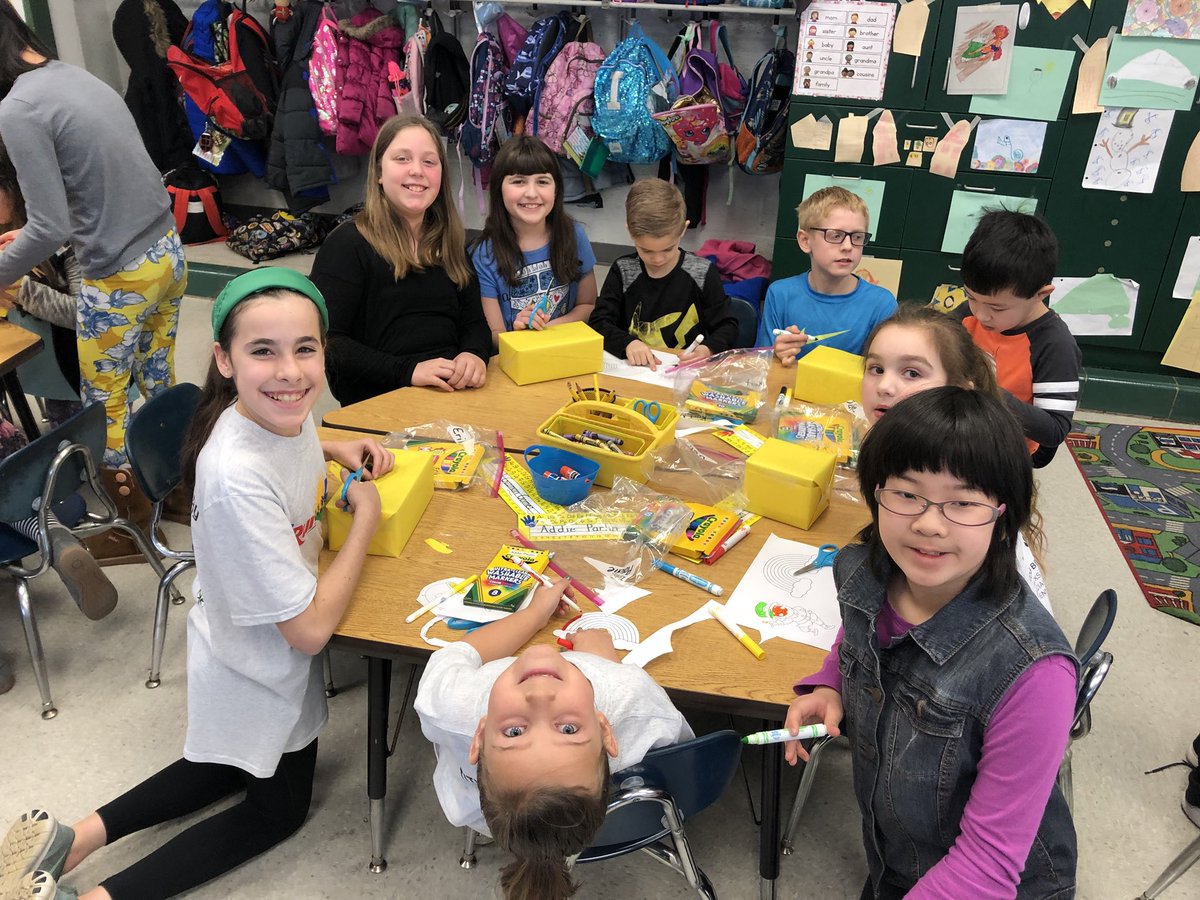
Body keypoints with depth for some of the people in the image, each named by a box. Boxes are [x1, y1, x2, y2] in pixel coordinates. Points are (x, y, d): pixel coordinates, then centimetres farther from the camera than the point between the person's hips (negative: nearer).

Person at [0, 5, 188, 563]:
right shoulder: (79, 77, 7)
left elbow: (51, 228, -16)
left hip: (119, 281, -7)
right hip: (167, 253, 7)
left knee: (105, 408, 11)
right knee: (159, 386, 20)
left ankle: (131, 528, 26)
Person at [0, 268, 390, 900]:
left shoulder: (285, 409, -15)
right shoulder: (237, 480, -39)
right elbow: (310, 628, -31)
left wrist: (336, 450, -5)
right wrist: (365, 516, -22)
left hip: (275, 641, 8)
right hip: (257, 673, -8)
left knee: (239, 768, 30)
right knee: (279, 809, 16)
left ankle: (71, 841, 26)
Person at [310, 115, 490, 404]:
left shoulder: (450, 242, 16)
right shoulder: (347, 244, -2)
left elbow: (475, 322, 14)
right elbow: (326, 341, -10)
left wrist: (474, 355, -10)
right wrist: (408, 369, -22)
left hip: (455, 392, 5)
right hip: (378, 401, -5)